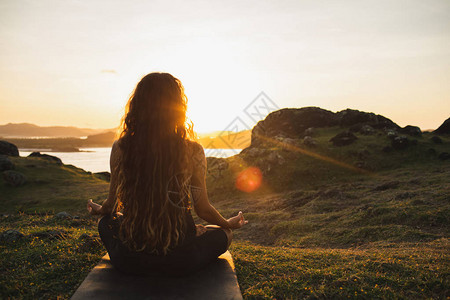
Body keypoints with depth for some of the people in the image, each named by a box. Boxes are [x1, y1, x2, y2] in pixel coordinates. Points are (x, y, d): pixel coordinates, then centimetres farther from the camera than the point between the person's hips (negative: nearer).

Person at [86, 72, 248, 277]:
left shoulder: (120, 148, -9)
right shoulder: (193, 151, -14)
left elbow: (112, 205, 4)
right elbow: (203, 209, -4)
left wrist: (98, 210, 29)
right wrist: (229, 223, 18)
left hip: (130, 261, 2)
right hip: (179, 262, -1)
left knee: (106, 223, 34)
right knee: (223, 233, 27)